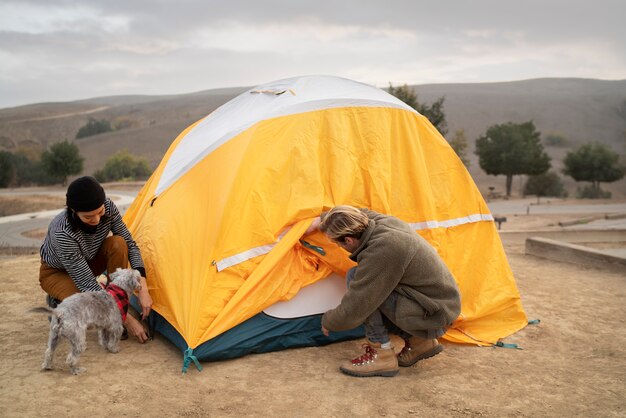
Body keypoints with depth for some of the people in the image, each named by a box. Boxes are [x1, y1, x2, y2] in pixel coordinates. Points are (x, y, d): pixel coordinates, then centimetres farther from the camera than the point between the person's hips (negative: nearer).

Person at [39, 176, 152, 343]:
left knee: (119, 244, -27)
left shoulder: (108, 208, -27)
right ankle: (58, 301, 2)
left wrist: (143, 288, -29)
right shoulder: (63, 232, -41)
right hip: (56, 272, -5)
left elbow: (130, 244, -16)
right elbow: (87, 284, -37)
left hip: (88, 261, 5)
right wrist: (127, 318, -35)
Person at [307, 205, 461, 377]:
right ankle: (419, 342, 15)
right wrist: (321, 220, 30)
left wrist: (327, 322, -3)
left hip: (431, 316, -9)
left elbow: (351, 313, -23)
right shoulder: (383, 221, -3)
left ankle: (382, 354, -7)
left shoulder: (382, 251, -29)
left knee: (355, 278, -16)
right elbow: (356, 215, 25)